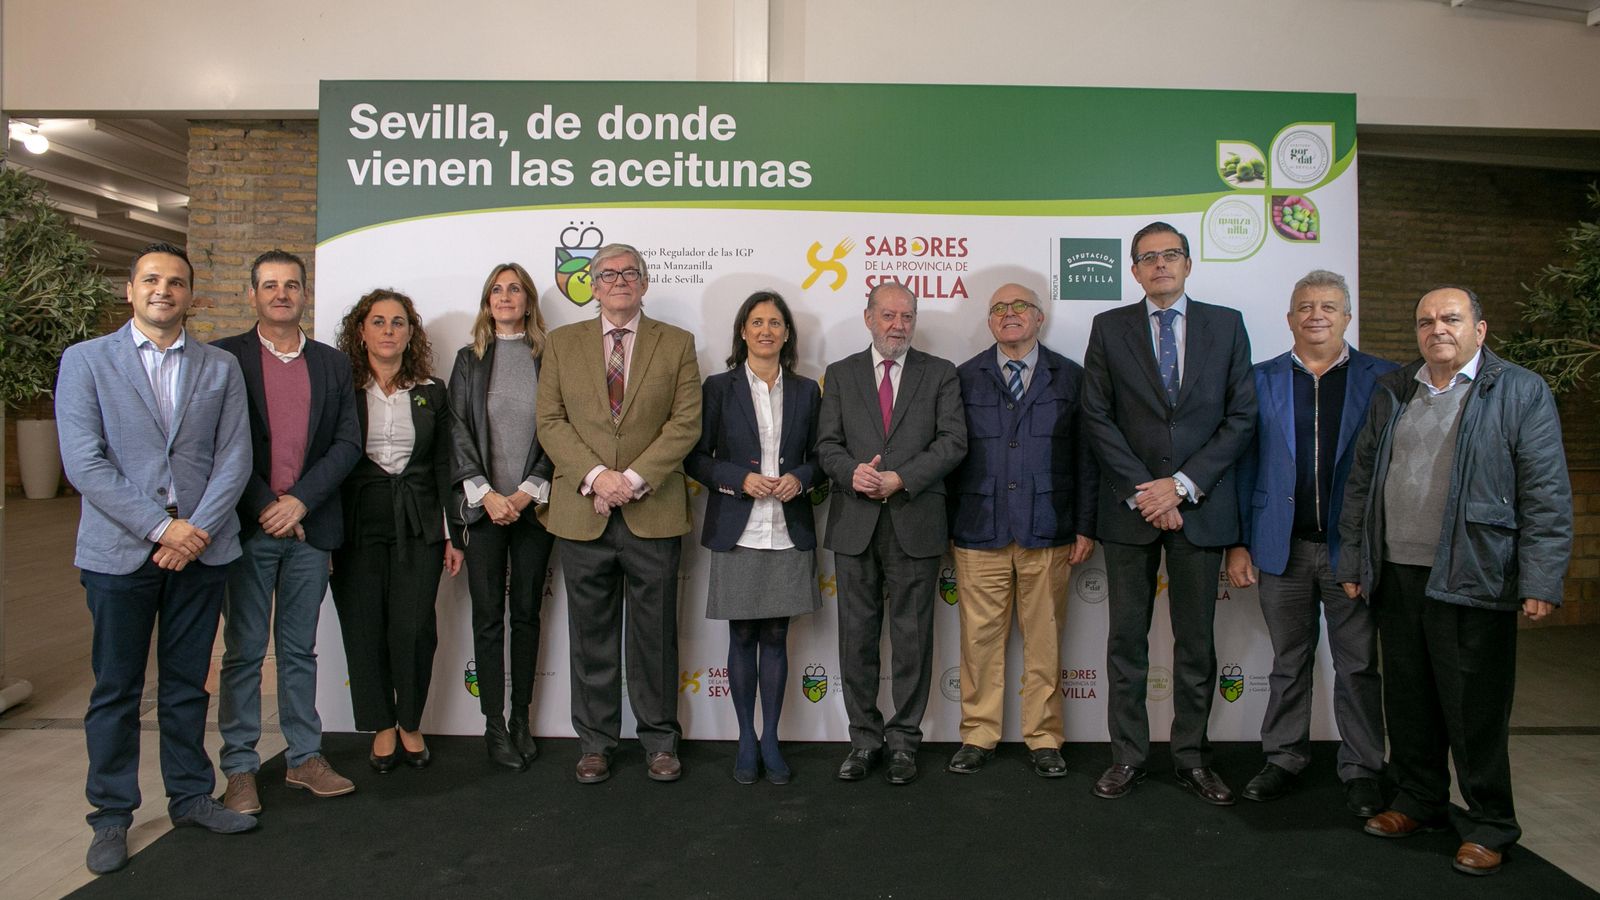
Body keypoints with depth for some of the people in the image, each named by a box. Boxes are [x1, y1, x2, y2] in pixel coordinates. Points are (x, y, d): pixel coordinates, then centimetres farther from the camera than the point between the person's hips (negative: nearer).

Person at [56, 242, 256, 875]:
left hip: (200, 547, 2)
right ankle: (112, 816, 20)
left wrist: (199, 530, -11)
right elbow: (83, 462, -8)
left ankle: (190, 797, 25)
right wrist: (160, 527, -14)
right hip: (120, 551, -2)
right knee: (116, 690, 7)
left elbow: (235, 456, 1)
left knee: (187, 684, 12)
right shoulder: (85, 361, 1)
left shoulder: (221, 367, 8)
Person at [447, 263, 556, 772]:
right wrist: (485, 492, -9)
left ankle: (521, 720, 16)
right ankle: (494, 726, 9)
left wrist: (528, 491, -9)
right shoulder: (469, 361, 9)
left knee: (526, 613, 6)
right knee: (488, 616, 2)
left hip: (533, 505, 0)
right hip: (484, 505, 0)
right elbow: (459, 430, 3)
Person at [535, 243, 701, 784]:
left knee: (655, 633, 7)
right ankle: (594, 742, 23)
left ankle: (660, 740, 21)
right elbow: (550, 421, 3)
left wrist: (634, 479, -13)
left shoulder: (677, 344, 7)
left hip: (653, 512, -1)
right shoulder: (562, 343, 10)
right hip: (582, 512, 1)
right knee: (591, 634, 9)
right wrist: (595, 475, -12)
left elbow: (686, 423, -2)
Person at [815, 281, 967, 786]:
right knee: (857, 636, 7)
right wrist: (852, 472, -16)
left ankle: (903, 739, 18)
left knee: (912, 636, 5)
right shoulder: (841, 374, 11)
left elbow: (953, 440, -3)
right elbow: (827, 444, 5)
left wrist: (900, 478, -15)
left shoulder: (940, 374, 7)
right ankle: (865, 738, 20)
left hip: (915, 523, -1)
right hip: (855, 524, 1)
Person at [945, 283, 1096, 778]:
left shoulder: (1070, 377, 8)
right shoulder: (964, 378, 8)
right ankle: (977, 736, 19)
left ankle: (1044, 740, 21)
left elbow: (1086, 458, 6)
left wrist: (1085, 527, 0)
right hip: (979, 533, 0)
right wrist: (946, 527, 1)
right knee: (980, 640, 5)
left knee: (1045, 641, 7)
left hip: (1047, 534, 0)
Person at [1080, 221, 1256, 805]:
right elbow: (1097, 418, -1)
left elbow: (1241, 417, 0)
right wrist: (1142, 492, -9)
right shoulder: (1109, 328, 5)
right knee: (1127, 638, 6)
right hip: (1129, 507, 0)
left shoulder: (1226, 325, 6)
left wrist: (1182, 484, -10)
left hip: (1200, 507, 1)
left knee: (1196, 640, 8)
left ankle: (1191, 756, 21)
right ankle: (1128, 755, 18)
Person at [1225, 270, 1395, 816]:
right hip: (1284, 547, 1)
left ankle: (1361, 771, 21)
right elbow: (1245, 464, 6)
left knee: (1358, 665, 7)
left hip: (1354, 546, -1)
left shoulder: (1383, 379, 2)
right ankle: (1284, 759, 26)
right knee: (1289, 662, 12)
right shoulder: (1261, 380, 6)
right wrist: (1238, 543, 1)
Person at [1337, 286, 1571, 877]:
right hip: (1395, 578, 5)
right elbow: (1362, 480, 15)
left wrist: (1540, 582, -12)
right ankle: (1419, 804, 30)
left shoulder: (1521, 392, 0)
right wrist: (1353, 563, 11)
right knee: (1408, 702, 14)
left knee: (1475, 710, 3)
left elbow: (1547, 494, -5)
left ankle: (1489, 827, 19)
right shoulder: (1391, 393, 13)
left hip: (1472, 580, -4)